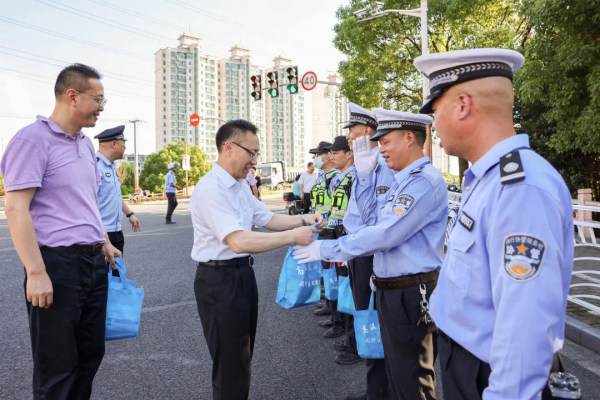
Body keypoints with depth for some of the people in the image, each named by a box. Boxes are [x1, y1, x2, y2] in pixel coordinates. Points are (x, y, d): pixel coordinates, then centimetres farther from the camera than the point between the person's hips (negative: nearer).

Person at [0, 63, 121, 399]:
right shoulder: (33, 139, -11)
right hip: (58, 264, -8)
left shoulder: (86, 144, 13)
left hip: (94, 262, 8)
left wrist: (105, 243, 20)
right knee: (57, 366, 6)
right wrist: (36, 272, -21)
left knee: (91, 355, 18)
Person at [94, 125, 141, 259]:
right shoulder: (96, 166, -18)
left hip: (116, 231, 10)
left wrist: (129, 214, 31)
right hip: (101, 233, -10)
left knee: (116, 267, 16)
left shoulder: (111, 167, 13)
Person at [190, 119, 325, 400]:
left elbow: (268, 218, 14)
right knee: (230, 364, 5)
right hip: (220, 279, -10)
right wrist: (292, 236, -28)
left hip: (243, 274, 10)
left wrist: (303, 220, -2)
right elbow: (239, 241, -33)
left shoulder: (240, 186, 9)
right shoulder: (210, 189, -23)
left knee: (242, 357, 24)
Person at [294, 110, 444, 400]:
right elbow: (371, 214, 21)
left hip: (410, 294, -10)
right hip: (390, 289, 10)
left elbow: (385, 234, -26)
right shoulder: (402, 180, 12)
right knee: (397, 372, 23)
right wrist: (364, 172, 11)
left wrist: (327, 249, -19)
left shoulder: (425, 180, -20)